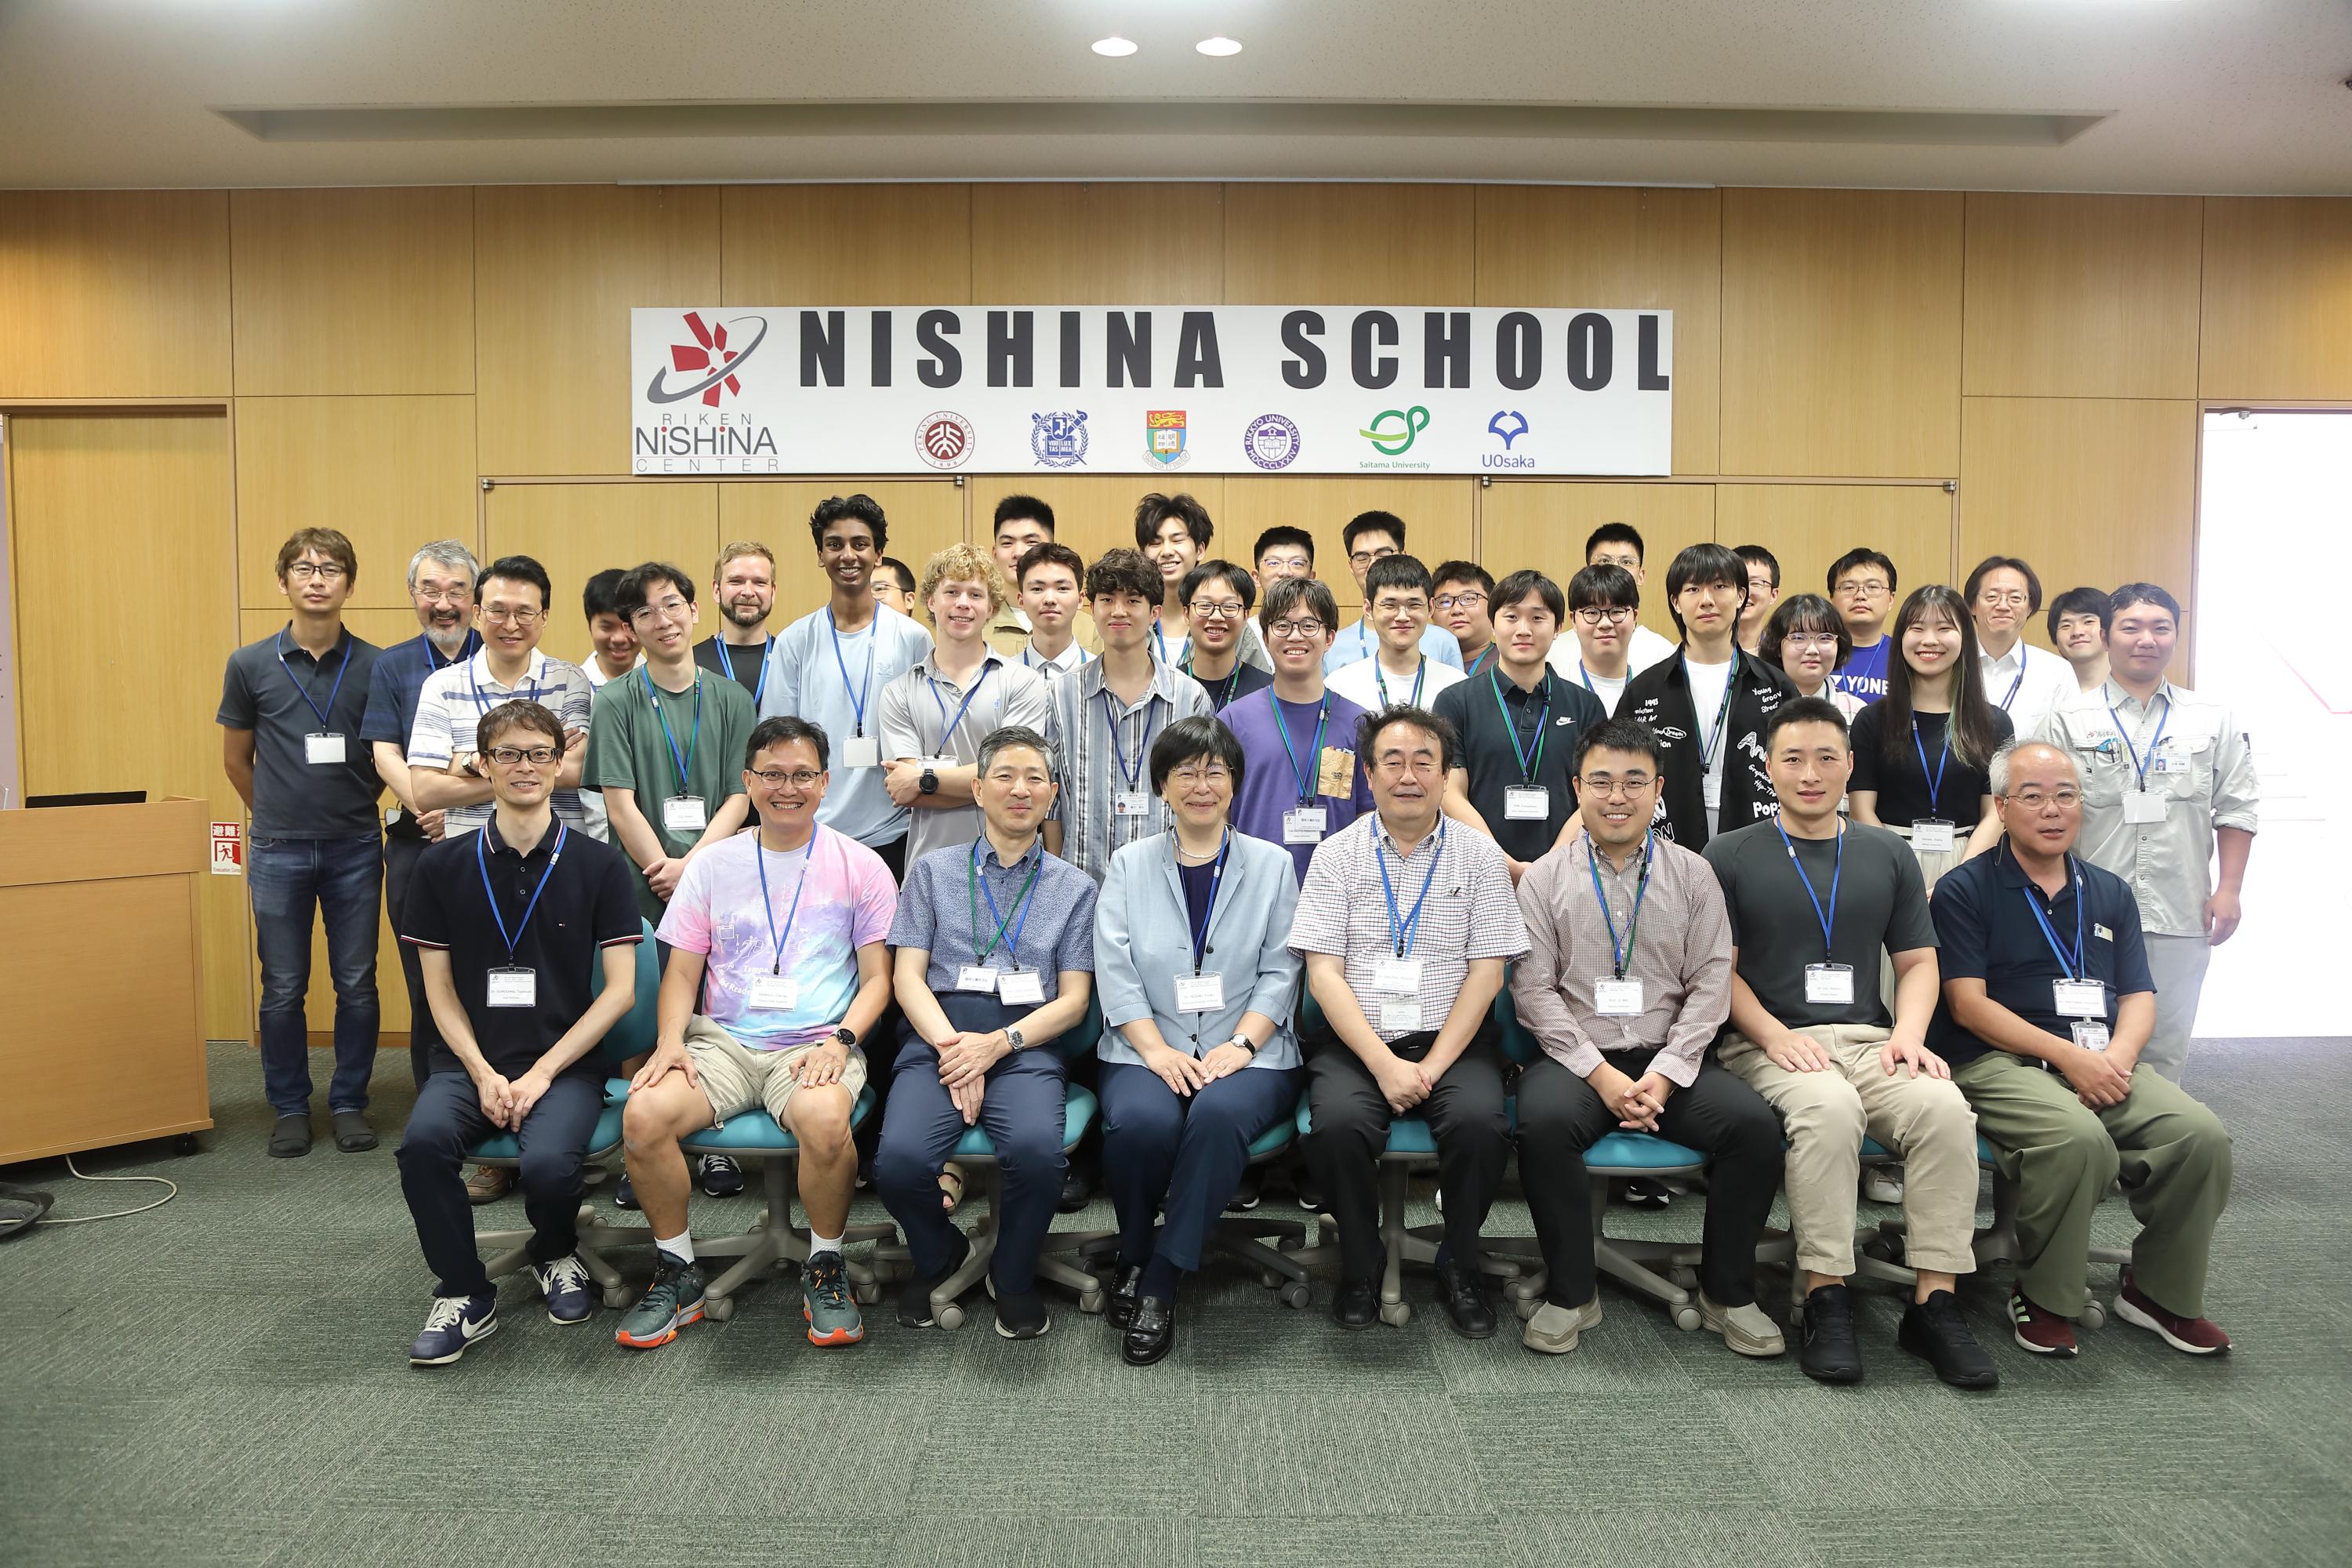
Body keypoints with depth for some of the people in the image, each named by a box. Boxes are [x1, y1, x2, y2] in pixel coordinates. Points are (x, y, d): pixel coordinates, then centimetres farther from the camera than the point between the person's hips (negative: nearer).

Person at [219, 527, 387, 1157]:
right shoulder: (250, 666, 0)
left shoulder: (375, 666, -2)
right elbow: (236, 760, 10)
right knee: (283, 989, 7)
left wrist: (353, 806, 6)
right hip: (278, 851, 0)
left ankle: (349, 1103, 19)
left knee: (357, 984, 5)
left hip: (354, 847, 0)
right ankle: (289, 1107, 21)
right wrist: (278, 817, 12)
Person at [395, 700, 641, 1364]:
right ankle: (464, 1296, -4)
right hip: (470, 1059, 2)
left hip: (566, 1061, -2)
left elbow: (620, 989, -2)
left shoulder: (597, 865, 0)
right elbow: (439, 986, 6)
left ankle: (555, 1257, 10)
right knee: (423, 1140, -28)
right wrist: (483, 1073, -8)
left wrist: (541, 1072, -10)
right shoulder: (444, 865, 6)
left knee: (550, 1161, -28)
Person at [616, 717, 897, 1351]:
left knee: (824, 1120, -36)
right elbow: (682, 972, 13)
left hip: (815, 1044, -3)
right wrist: (671, 1041, -6)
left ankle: (824, 1268, -7)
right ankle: (677, 1273, -2)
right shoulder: (713, 865, 12)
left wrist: (840, 1040, -13)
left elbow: (877, 977, 5)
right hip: (723, 1040, 3)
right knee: (643, 1115, -26)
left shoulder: (860, 867, 6)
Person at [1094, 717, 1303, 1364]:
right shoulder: (1129, 864, 13)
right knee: (1142, 1120, -32)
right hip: (1147, 1048, 1)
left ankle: (1159, 1282, -20)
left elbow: (1280, 971, 4)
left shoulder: (1272, 864, 12)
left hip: (1247, 1051, 0)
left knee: (1220, 1114, -34)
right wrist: (1157, 1050, -13)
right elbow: (1114, 970, 2)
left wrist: (1240, 1045, -12)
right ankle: (1133, 1257, -3)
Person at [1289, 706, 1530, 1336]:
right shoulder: (1338, 855, 5)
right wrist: (1384, 1063, -14)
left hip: (1453, 1040, 0)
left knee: (1481, 1123, -29)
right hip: (1356, 1040, 0)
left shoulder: (1478, 854, 7)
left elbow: (1487, 971, 1)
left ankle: (1459, 1268, -2)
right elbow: (1323, 972, -2)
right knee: (1337, 1124, -29)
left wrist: (1434, 1065, -11)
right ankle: (1359, 1268, -2)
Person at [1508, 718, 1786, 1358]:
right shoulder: (1544, 878, 6)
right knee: (1543, 1122, -33)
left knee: (1756, 1123, -24)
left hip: (1671, 1060, 2)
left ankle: (1727, 1292, -3)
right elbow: (1534, 989, -1)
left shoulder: (1693, 875, 10)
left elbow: (1710, 986, 3)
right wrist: (1600, 1074, -12)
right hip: (1575, 1057, -1)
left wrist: (1663, 1077, -10)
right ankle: (1570, 1294, -12)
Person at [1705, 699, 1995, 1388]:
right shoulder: (1730, 856, 8)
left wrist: (1908, 1034, -4)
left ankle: (1936, 1303, -19)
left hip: (1871, 1040, 3)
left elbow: (1918, 963, 15)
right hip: (1768, 1043, -3)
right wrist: (1775, 1035, -13)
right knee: (1828, 1108, -36)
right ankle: (1826, 1301, -25)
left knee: (1946, 1107, -28)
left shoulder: (1889, 855, 18)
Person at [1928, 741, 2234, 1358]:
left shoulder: (2110, 893, 18)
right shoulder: (1965, 890, 0)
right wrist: (2068, 1055, -16)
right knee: (2078, 1139, -34)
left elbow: (2138, 996, 14)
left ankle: (2160, 1291, 3)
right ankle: (2044, 1299, -11)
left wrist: (2118, 1054, -9)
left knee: (2202, 1135, -20)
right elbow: (1968, 1005, -7)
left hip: (2102, 1063, 6)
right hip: (1998, 1062, -5)